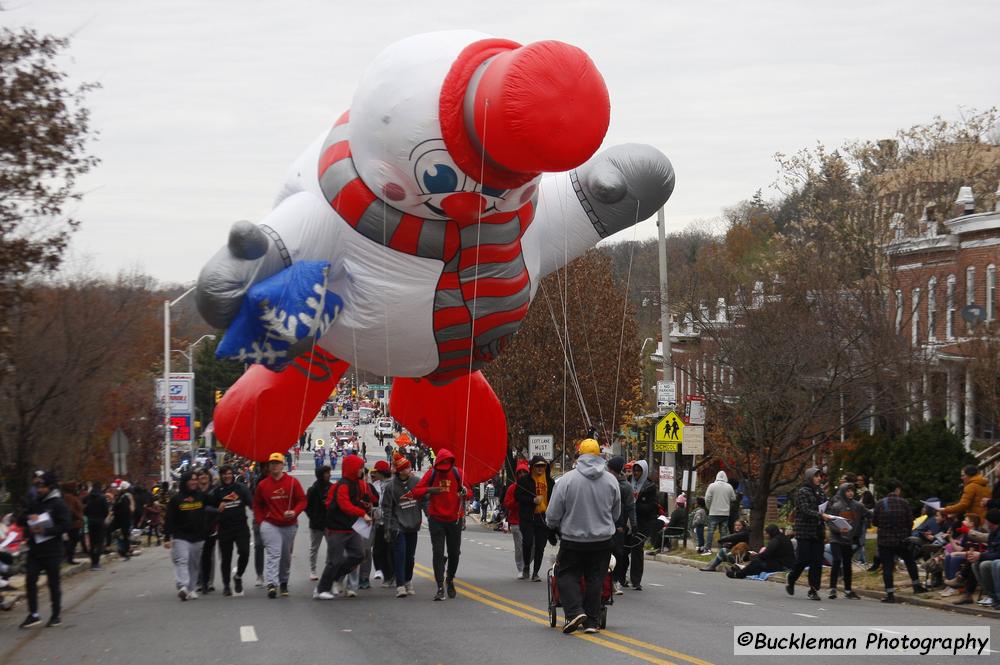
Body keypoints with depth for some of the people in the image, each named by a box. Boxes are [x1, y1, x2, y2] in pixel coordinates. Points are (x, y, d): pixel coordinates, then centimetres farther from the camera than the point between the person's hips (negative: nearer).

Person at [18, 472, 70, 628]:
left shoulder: (58, 504, -6)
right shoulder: (33, 503, 13)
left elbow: (65, 526, -15)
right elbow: (21, 521, 15)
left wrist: (46, 530, -22)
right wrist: (28, 517, -8)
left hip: (52, 551, -6)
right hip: (34, 549, 6)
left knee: (53, 583, 4)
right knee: (30, 581, -1)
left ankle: (56, 614, 15)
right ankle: (33, 614, 5)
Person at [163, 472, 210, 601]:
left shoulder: (201, 496, 8)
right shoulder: (176, 499, -1)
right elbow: (169, 520, -2)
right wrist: (167, 538, -8)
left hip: (198, 537, 4)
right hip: (180, 537, -4)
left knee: (195, 564, 7)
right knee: (181, 561, -18)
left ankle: (191, 589, 15)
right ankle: (182, 586, -32)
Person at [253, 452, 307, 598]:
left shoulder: (292, 482, -4)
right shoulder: (263, 485, 0)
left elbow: (302, 500, -2)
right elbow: (257, 504, 10)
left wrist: (294, 512, -20)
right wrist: (261, 521, 0)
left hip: (289, 525, 2)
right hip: (270, 525, -2)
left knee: (286, 556, 15)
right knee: (273, 553, -17)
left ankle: (284, 582, 33)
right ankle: (272, 584, -26)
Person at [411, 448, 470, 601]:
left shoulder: (457, 473, -3)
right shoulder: (431, 474, -5)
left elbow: (469, 490, 5)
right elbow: (416, 492, -6)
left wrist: (465, 491, -20)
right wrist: (429, 490, -25)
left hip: (454, 519, 2)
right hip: (436, 519, -2)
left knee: (454, 553, 10)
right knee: (438, 552, -9)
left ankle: (450, 580, 35)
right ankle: (440, 587, -10)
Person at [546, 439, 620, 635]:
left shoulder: (567, 480, -11)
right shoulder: (611, 481, -1)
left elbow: (552, 515, -7)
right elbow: (616, 514, 12)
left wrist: (553, 525, 16)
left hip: (573, 540, -3)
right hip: (603, 540, 3)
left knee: (566, 574, 11)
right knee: (595, 578, 11)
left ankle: (575, 611, -8)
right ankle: (592, 621, 10)